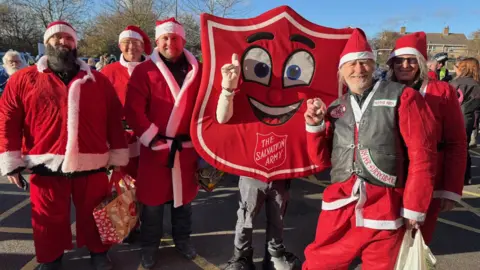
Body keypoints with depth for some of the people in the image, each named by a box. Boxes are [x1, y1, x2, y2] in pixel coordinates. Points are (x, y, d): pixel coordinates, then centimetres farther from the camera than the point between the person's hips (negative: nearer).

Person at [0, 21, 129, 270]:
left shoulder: (98, 80, 6)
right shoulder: (24, 79, 3)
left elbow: (114, 121, 6)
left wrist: (118, 156, 4)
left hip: (92, 167, 1)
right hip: (46, 168, 0)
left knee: (93, 216, 14)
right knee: (49, 220, 14)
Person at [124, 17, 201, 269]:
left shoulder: (196, 70, 3)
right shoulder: (144, 71, -5)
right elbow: (134, 109, -10)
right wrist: (151, 138, -14)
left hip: (187, 146, 3)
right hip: (155, 146, -2)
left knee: (184, 195, 16)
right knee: (152, 199, 8)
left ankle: (182, 238, 36)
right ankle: (149, 246, 27)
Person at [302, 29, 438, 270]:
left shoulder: (401, 97, -1)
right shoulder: (335, 109, 11)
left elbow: (422, 154, -5)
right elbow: (322, 160, 12)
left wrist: (414, 207, -5)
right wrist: (315, 126, -3)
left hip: (384, 208, -3)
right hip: (340, 203, 4)